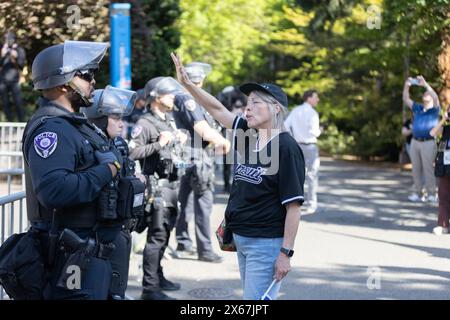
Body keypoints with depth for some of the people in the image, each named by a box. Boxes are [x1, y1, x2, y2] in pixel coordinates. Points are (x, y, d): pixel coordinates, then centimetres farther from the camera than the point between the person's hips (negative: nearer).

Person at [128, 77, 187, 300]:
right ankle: (149, 288, -9)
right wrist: (159, 144, -24)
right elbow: (133, 152, -22)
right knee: (157, 235, -10)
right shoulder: (145, 123, -11)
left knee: (164, 233, 16)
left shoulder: (169, 121, 18)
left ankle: (157, 276, 28)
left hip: (171, 184, 9)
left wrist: (180, 140, 11)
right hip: (156, 185, -9)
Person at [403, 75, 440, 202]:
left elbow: (436, 98, -18)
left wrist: (425, 84, -22)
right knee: (416, 169, 5)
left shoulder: (435, 110, 1)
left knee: (428, 169, -6)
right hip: (415, 142, 5)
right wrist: (407, 85, -2)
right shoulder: (418, 108, 15)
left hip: (428, 143, -5)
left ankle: (431, 194, -2)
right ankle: (418, 193, 9)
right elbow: (406, 99, 13)